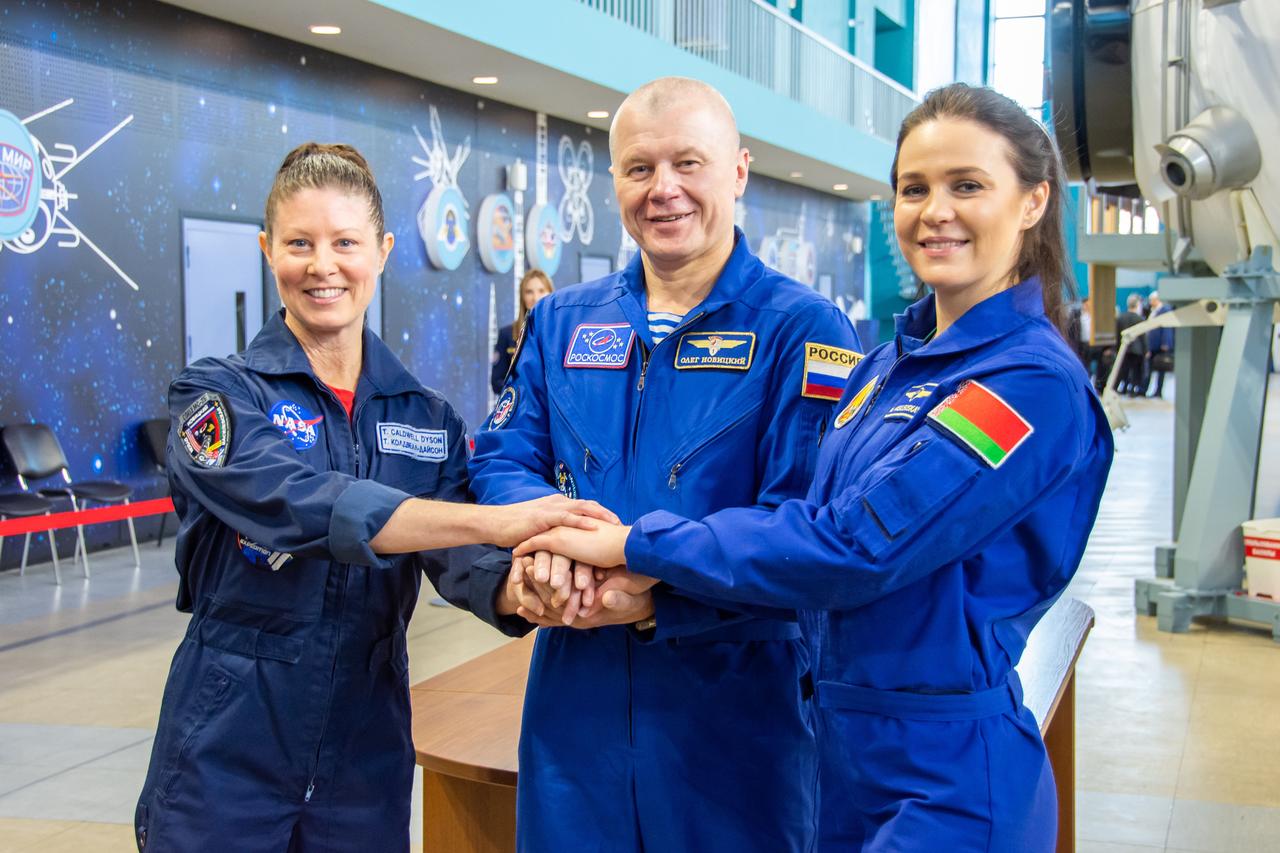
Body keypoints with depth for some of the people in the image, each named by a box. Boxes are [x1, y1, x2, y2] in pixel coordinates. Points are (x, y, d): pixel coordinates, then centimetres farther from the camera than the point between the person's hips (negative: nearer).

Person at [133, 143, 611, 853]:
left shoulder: (428, 419, 5)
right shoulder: (216, 394, -7)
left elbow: (458, 560, -9)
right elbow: (297, 504, -25)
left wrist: (522, 587, -33)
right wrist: (500, 520, -34)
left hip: (368, 758, 4)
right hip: (226, 760, -3)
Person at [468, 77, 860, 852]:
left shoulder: (802, 329, -8)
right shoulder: (561, 321, 9)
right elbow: (502, 458, 6)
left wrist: (654, 596, -26)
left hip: (736, 717, -4)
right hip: (576, 700, 4)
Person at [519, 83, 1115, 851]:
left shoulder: (1035, 384, -17)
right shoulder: (891, 367, 9)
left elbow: (853, 548, -23)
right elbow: (817, 516, 5)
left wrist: (642, 544, -16)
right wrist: (659, 567, -13)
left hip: (945, 776, -7)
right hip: (848, 754, 7)